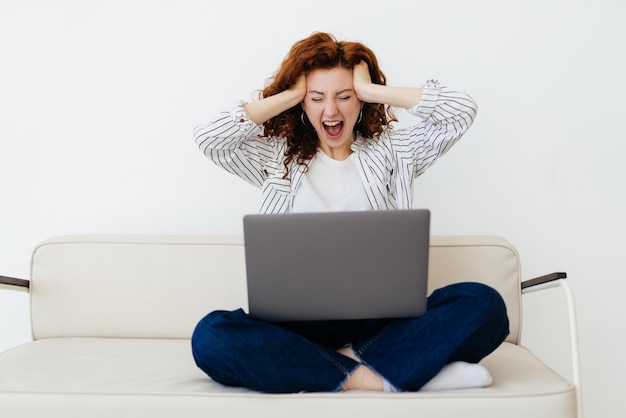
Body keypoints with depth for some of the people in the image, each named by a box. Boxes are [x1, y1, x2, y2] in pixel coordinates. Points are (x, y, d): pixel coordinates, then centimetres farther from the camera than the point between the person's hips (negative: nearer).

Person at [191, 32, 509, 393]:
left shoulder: (393, 151, 14)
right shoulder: (276, 157, 15)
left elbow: (462, 111, 3)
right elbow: (208, 136, 2)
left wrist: (372, 90, 6)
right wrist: (290, 95, 7)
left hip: (381, 316, 0)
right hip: (298, 319, 1)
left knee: (483, 304, -25)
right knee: (211, 336, -31)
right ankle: (373, 378, -27)